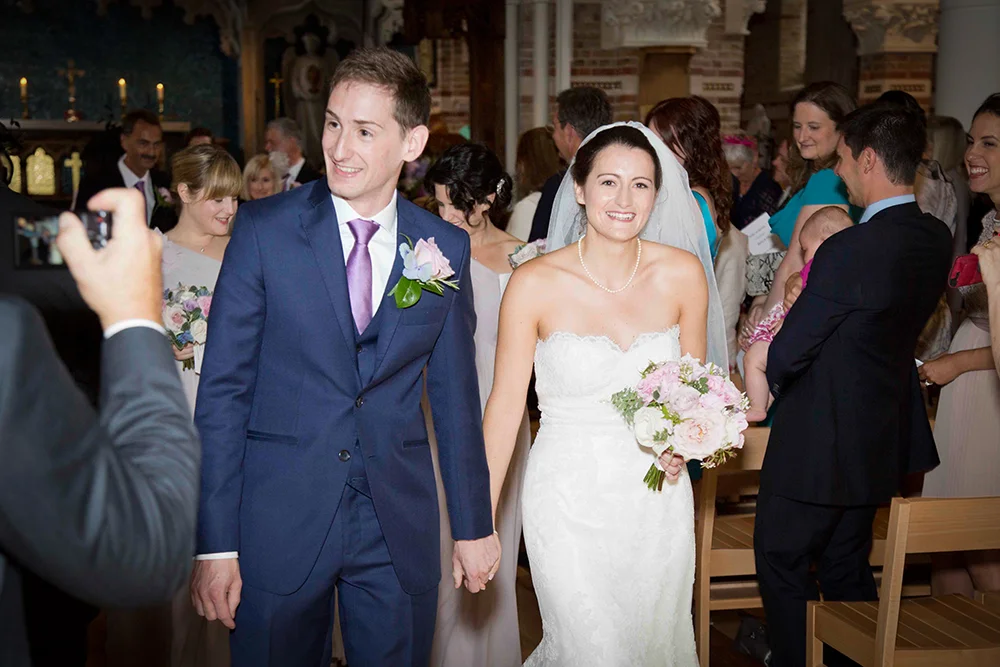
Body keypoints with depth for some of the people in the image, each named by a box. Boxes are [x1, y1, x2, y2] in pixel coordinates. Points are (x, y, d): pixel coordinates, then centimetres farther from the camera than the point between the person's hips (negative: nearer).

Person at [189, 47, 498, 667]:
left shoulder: (446, 248, 1)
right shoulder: (265, 228, -6)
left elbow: (455, 394, 8)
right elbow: (223, 388, -7)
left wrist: (474, 524, 10)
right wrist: (215, 543, -10)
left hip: (401, 531, 2)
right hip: (278, 523, -1)